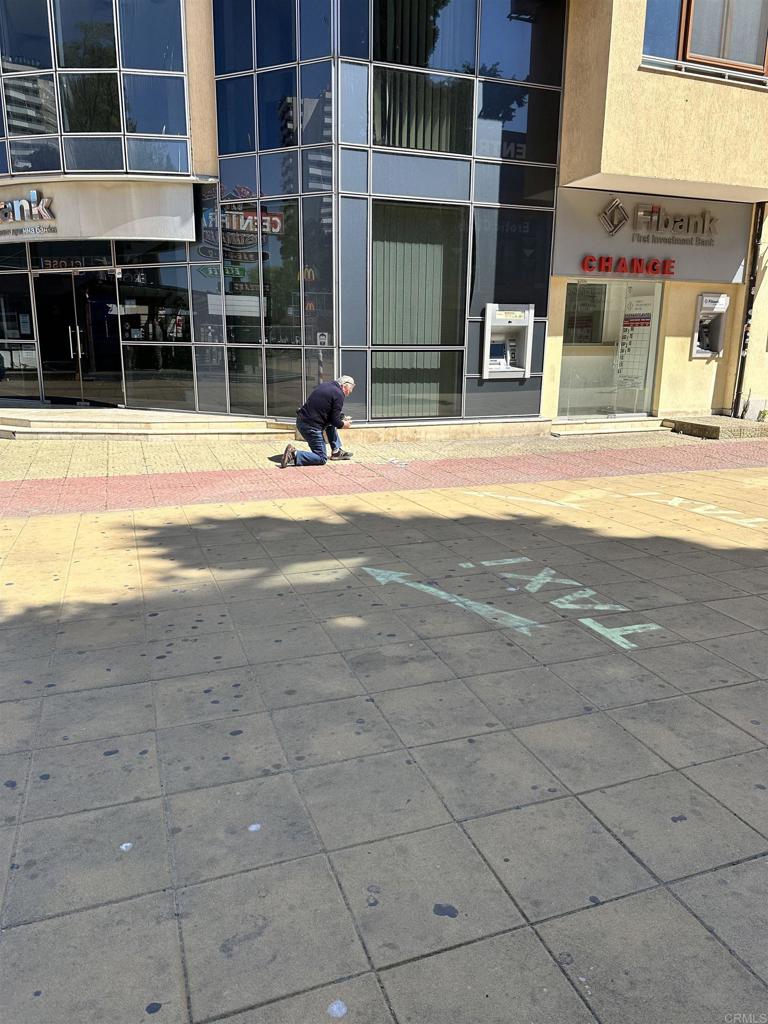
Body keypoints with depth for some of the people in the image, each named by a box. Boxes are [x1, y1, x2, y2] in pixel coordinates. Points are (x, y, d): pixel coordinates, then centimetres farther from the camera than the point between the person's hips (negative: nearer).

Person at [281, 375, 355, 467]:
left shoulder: (325, 385, 14)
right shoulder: (339, 395, -11)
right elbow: (335, 421, -10)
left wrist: (342, 418, 26)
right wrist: (343, 424, 9)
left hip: (300, 421, 9)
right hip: (311, 427, -9)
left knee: (330, 423, 27)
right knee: (322, 459, 0)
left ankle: (336, 452, 27)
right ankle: (294, 455, -13)